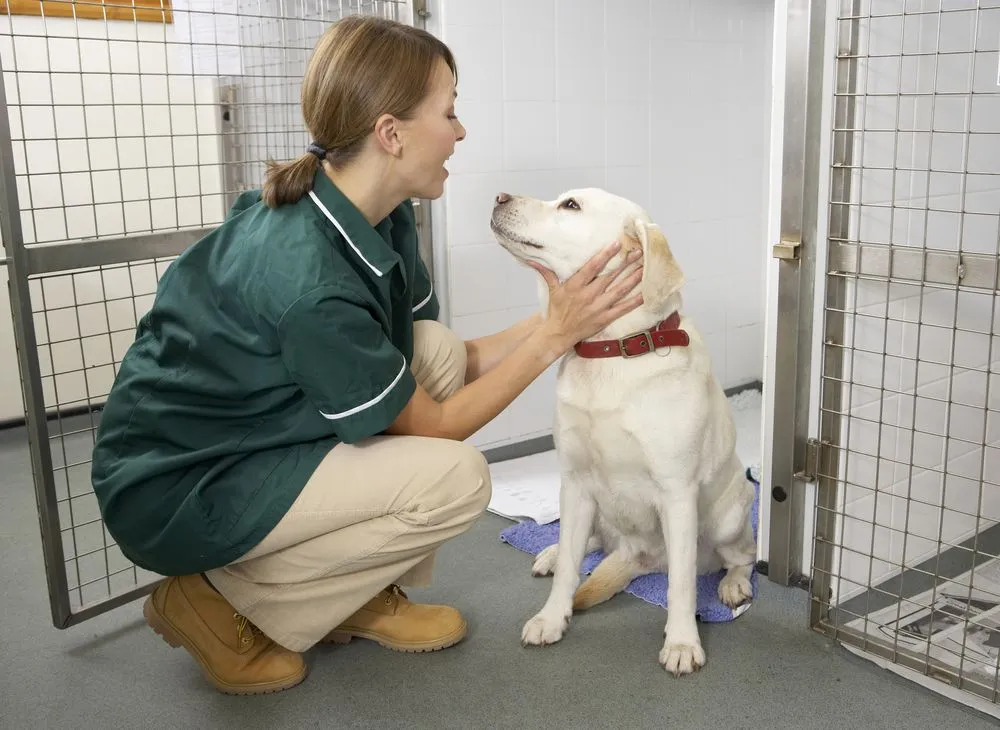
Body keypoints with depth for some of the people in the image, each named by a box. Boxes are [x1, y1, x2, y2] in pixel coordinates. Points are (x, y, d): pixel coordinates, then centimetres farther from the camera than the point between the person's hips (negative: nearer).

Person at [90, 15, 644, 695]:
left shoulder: (384, 219, -6)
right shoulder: (307, 277, -32)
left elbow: (452, 366, 1)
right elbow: (433, 424, -19)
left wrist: (563, 313, -3)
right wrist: (557, 334, -18)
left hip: (259, 435, 9)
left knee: (438, 349, -5)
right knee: (456, 479, -19)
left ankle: (367, 599, 7)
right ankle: (220, 602, -2)